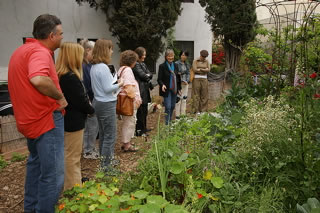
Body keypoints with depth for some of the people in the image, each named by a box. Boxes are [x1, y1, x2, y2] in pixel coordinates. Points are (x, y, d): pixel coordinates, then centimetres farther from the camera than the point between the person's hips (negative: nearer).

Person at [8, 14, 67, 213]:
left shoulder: (21, 50, 13)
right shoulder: (40, 52, -19)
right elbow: (38, 80, -38)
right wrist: (60, 97, -22)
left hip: (31, 118, 11)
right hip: (46, 119, -11)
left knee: (36, 163, 24)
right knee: (53, 175, -2)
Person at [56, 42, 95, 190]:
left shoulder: (60, 75, 6)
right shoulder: (71, 78, -24)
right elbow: (81, 101, -21)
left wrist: (87, 107, 4)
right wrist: (91, 110, -2)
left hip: (67, 120, 10)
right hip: (73, 122, -10)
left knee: (70, 155, 21)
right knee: (72, 157, 2)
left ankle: (71, 185, 37)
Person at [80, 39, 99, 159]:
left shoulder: (90, 65, 11)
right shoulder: (82, 66, -17)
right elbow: (83, 87, -21)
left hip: (94, 100, 9)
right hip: (89, 101, -9)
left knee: (94, 126, 16)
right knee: (91, 127, 2)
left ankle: (91, 148, 30)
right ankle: (88, 151, 17)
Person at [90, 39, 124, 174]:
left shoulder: (94, 67, 10)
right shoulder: (103, 67, -19)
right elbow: (108, 89, -20)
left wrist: (114, 82, 10)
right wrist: (119, 84, -5)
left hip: (98, 102, 10)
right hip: (107, 104, -10)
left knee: (103, 134, 19)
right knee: (110, 136, -2)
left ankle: (103, 161, 31)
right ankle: (106, 166, 5)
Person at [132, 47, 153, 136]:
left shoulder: (143, 64, 19)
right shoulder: (136, 64, -10)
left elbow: (150, 74, 12)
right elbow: (142, 75, -17)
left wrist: (147, 75, -8)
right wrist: (148, 77, 2)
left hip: (145, 90, 9)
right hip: (140, 91, -9)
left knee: (144, 111, 15)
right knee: (140, 111, -5)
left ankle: (143, 128, 25)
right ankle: (139, 131, 2)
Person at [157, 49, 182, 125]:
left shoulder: (175, 65, 10)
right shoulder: (162, 66, -7)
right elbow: (159, 79, -9)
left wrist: (179, 88, 15)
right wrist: (162, 85, -29)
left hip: (174, 90, 6)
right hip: (167, 90, -5)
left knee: (172, 106, 13)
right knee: (168, 107, -8)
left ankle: (170, 121, 29)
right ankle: (167, 123, 1)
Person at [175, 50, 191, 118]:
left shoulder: (187, 64, 12)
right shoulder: (176, 63, -6)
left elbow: (188, 73, 11)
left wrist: (187, 81, -5)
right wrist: (182, 80, -13)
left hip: (185, 83, 6)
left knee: (184, 98, 8)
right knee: (178, 99, -6)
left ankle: (183, 114, 15)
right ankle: (177, 114, 0)